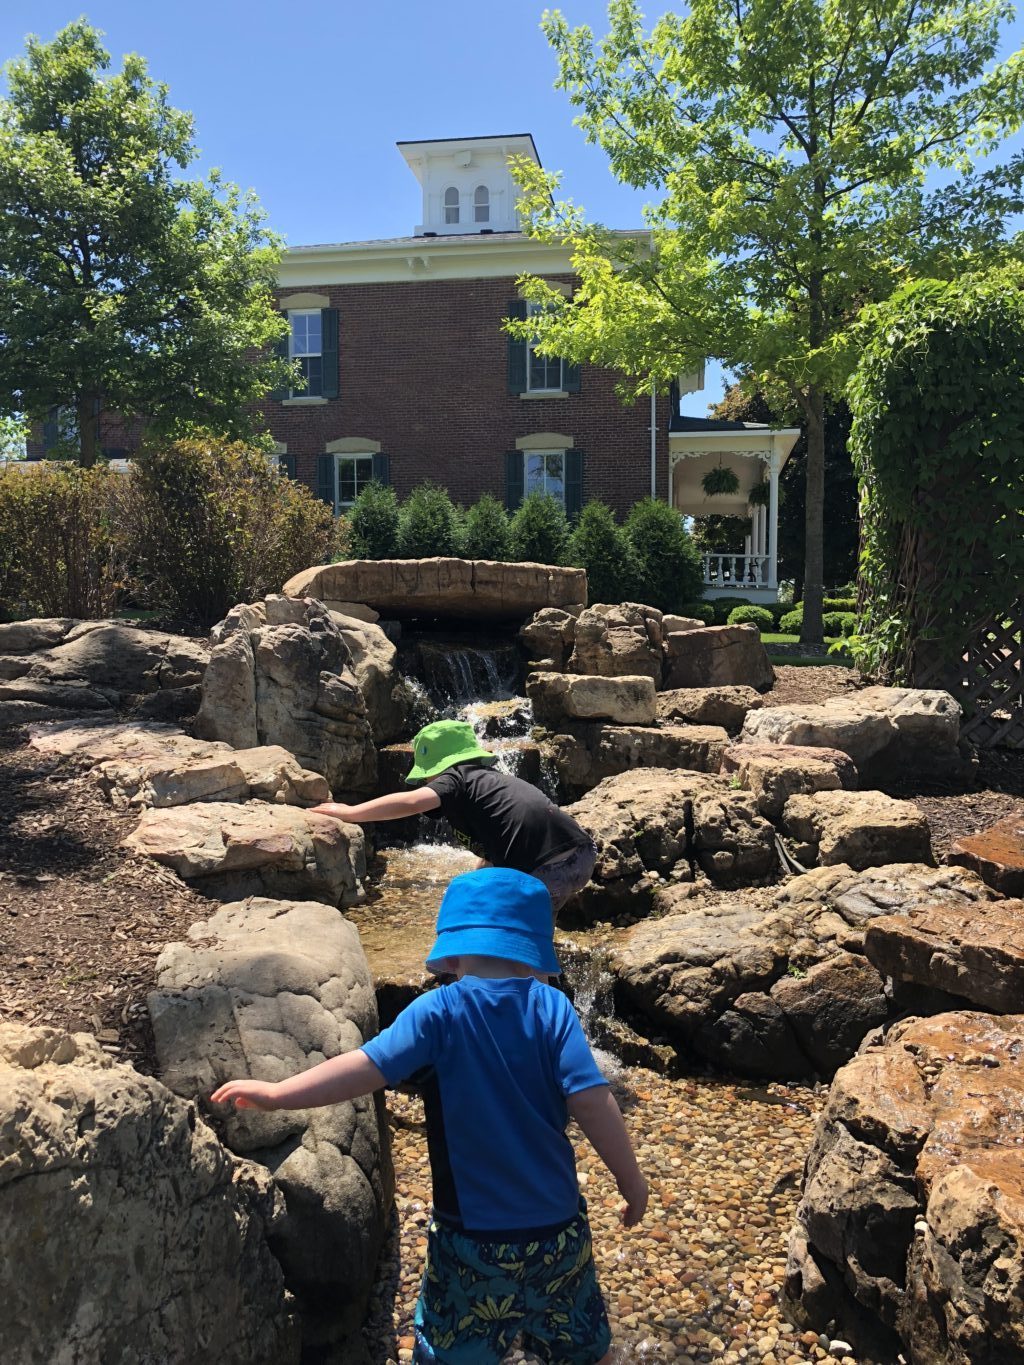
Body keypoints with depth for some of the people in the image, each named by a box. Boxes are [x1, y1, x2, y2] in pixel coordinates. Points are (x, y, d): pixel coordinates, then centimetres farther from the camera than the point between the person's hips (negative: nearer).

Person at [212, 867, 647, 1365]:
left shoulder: (439, 1011, -14)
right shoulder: (552, 1007, -10)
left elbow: (367, 1068, -19)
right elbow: (591, 1101, -14)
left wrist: (277, 1092, -9)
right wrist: (632, 1181, -3)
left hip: (473, 1235, -2)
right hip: (558, 1228, 2)